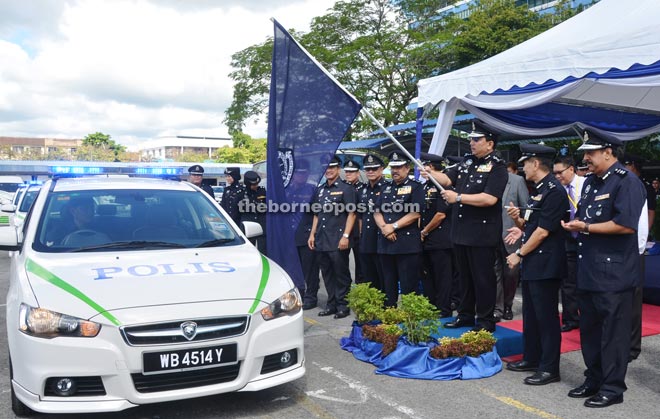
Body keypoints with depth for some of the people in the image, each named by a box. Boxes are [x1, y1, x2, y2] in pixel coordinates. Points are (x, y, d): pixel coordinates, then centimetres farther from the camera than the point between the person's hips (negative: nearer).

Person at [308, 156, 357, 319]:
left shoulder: (346, 189, -3)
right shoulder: (320, 190, 16)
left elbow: (351, 214, -8)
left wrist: (345, 236, -16)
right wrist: (312, 234, 12)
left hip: (338, 241, -6)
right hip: (321, 241, 7)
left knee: (341, 274, 1)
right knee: (327, 273, 12)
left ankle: (342, 305, 10)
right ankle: (331, 304, 22)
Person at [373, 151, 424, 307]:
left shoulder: (415, 187, 0)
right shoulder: (386, 188, 18)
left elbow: (415, 214, -11)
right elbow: (377, 212, 11)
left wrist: (393, 226, -13)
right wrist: (384, 227, -8)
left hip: (407, 245, -6)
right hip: (386, 243, 6)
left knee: (408, 287, -3)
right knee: (388, 286, 13)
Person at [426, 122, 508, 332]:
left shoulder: (497, 167, -11)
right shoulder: (467, 161, 12)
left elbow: (490, 198, -22)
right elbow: (446, 179, 11)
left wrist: (458, 197, -20)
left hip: (482, 233, -7)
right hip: (461, 230, 8)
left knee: (482, 278, 2)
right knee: (465, 276, 17)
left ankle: (486, 320, 13)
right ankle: (465, 315, 29)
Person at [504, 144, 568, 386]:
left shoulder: (554, 191, -15)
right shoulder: (538, 190, 15)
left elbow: (542, 232, -19)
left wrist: (519, 254, -13)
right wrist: (517, 217, -1)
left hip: (545, 264, -10)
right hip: (532, 264, 10)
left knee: (546, 316, -2)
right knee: (530, 314, 17)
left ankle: (549, 368, 7)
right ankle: (531, 359, 29)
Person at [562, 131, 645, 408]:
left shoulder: (627, 182, -12)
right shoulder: (590, 182, 15)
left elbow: (626, 225, -23)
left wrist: (586, 228, -16)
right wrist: (575, 225, 4)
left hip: (614, 273, -9)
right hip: (589, 270, 9)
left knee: (613, 332, 1)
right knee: (589, 328, 15)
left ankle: (613, 388, 13)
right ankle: (594, 380, 28)